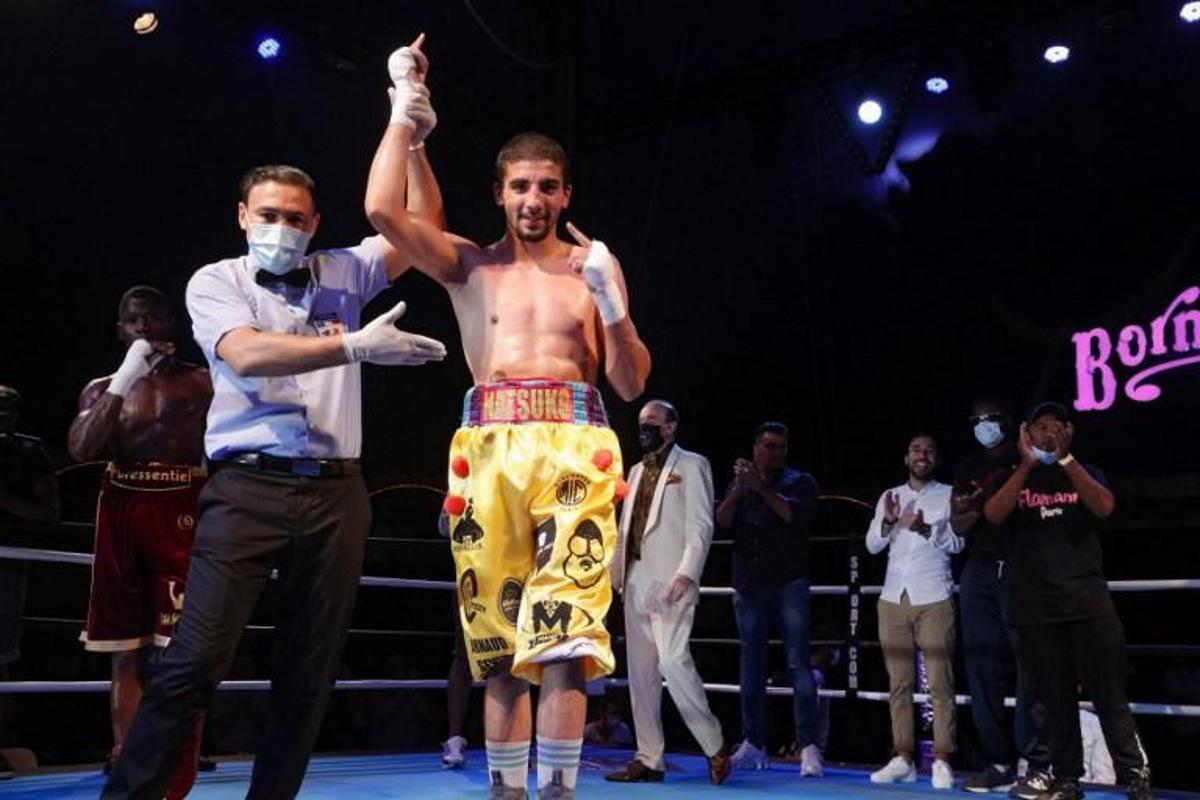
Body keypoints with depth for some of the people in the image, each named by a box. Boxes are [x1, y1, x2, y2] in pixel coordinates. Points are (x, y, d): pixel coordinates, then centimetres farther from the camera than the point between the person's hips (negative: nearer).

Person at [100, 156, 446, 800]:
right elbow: (247, 354, -13)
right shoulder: (216, 281, 6)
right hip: (247, 486, -3)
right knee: (192, 663, -9)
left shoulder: (343, 272, 17)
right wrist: (356, 346, -20)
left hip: (336, 492, 4)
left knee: (309, 674, 6)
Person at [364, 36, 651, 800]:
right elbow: (384, 210, -2)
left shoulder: (595, 269, 14)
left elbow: (632, 384, 9)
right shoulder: (468, 265, 13)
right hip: (489, 450, 1)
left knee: (566, 631, -15)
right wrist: (406, 113, 3)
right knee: (499, 642, 5)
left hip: (574, 445, -1)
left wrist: (614, 304, -7)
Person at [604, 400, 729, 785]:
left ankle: (714, 747, 1)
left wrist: (686, 572, -20)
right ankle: (649, 760, 12)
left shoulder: (691, 465, 1)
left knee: (673, 662, -16)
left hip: (670, 580, -7)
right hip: (636, 582, 7)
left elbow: (700, 525, -8)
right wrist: (615, 574, 12)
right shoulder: (637, 471, 21)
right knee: (640, 670, 6)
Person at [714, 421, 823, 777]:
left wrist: (763, 488, -18)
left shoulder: (800, 481, 5)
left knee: (798, 663, -10)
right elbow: (721, 522, 0)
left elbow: (797, 515, -14)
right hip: (749, 584, 4)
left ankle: (808, 747, -12)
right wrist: (739, 489, -14)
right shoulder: (740, 483, 14)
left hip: (789, 583, -3)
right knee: (751, 665, 7)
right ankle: (753, 744, 13)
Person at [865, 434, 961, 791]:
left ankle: (941, 762, -4)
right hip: (893, 598, 4)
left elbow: (957, 542, -5)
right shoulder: (889, 496, 14)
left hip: (934, 599, -3)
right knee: (898, 684, 4)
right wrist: (888, 522, -10)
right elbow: (872, 545, 9)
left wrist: (925, 529, -22)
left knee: (940, 684, -6)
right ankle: (902, 759, 7)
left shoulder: (948, 494, 5)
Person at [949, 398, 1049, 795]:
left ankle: (1037, 763, -9)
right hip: (979, 572, 4)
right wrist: (975, 510, -12)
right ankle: (998, 762, 7)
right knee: (982, 666, 2)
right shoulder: (968, 467, 18)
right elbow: (958, 526, 11)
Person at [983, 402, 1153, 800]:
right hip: (1035, 606, 1)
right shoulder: (1014, 478, 9)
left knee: (1110, 693, -3)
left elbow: (1104, 508, -10)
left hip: (1088, 598, 0)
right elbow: (994, 515, -10)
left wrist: (1065, 459, -15)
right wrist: (1027, 464, -14)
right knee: (1054, 699, 5)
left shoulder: (1085, 473, 11)